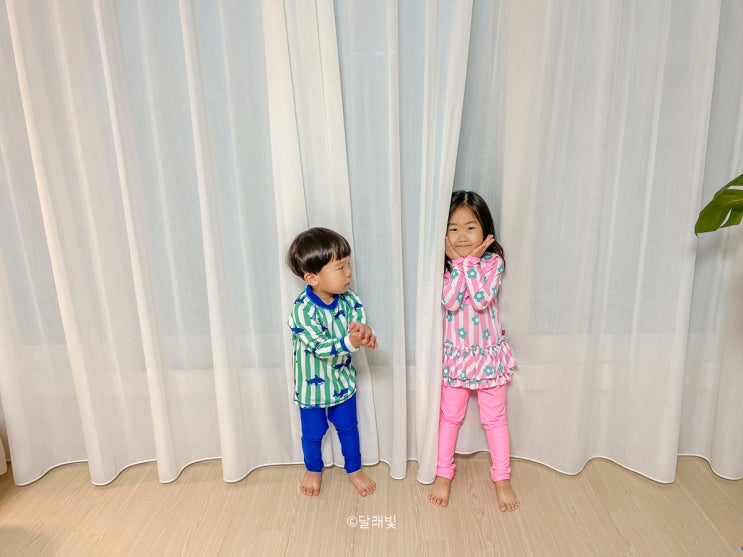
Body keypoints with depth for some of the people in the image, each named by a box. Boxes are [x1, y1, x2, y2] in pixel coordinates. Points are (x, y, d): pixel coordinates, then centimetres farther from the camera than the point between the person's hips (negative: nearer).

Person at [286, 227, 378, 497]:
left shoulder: (349, 299, -14)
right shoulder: (302, 310, -29)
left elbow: (360, 324, -19)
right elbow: (320, 347, -32)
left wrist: (364, 331, -44)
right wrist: (350, 342, -47)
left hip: (343, 380, 3)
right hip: (312, 384, -3)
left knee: (348, 427, 20)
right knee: (313, 433, 19)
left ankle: (354, 469, 44)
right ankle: (313, 470, 47)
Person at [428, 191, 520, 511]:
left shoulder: (493, 261, -10)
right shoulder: (445, 265, -8)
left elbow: (481, 299, -24)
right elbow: (450, 302, -23)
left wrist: (470, 261, -22)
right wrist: (459, 261, -22)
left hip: (488, 353, 0)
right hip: (455, 354, 1)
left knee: (494, 416, 12)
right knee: (450, 415, 14)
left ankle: (502, 478, 29)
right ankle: (443, 474, 31)